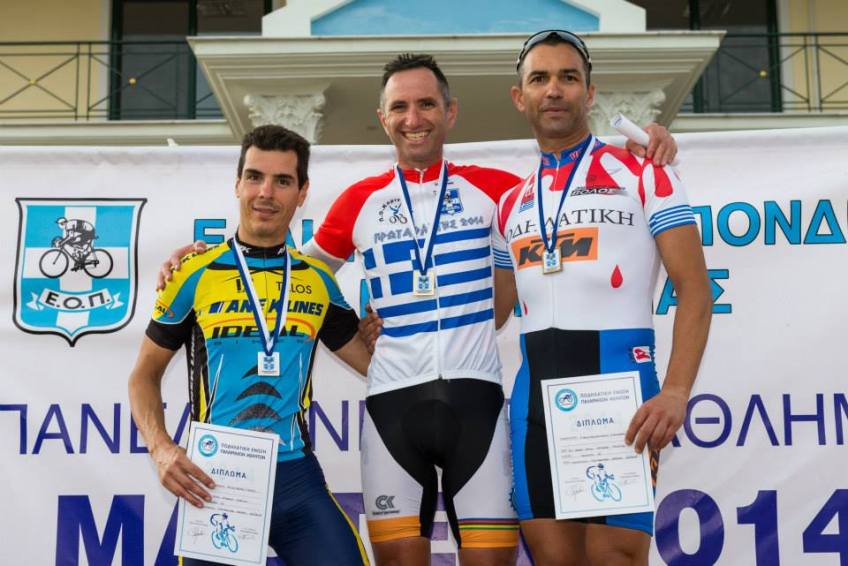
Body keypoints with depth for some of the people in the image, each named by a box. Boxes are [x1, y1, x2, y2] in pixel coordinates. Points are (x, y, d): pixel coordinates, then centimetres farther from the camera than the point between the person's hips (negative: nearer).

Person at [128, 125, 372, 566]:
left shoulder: (319, 281, 7)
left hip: (297, 478, 2)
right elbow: (145, 375, 6)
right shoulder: (195, 274, 0)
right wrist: (161, 449, -8)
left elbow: (373, 362, 18)